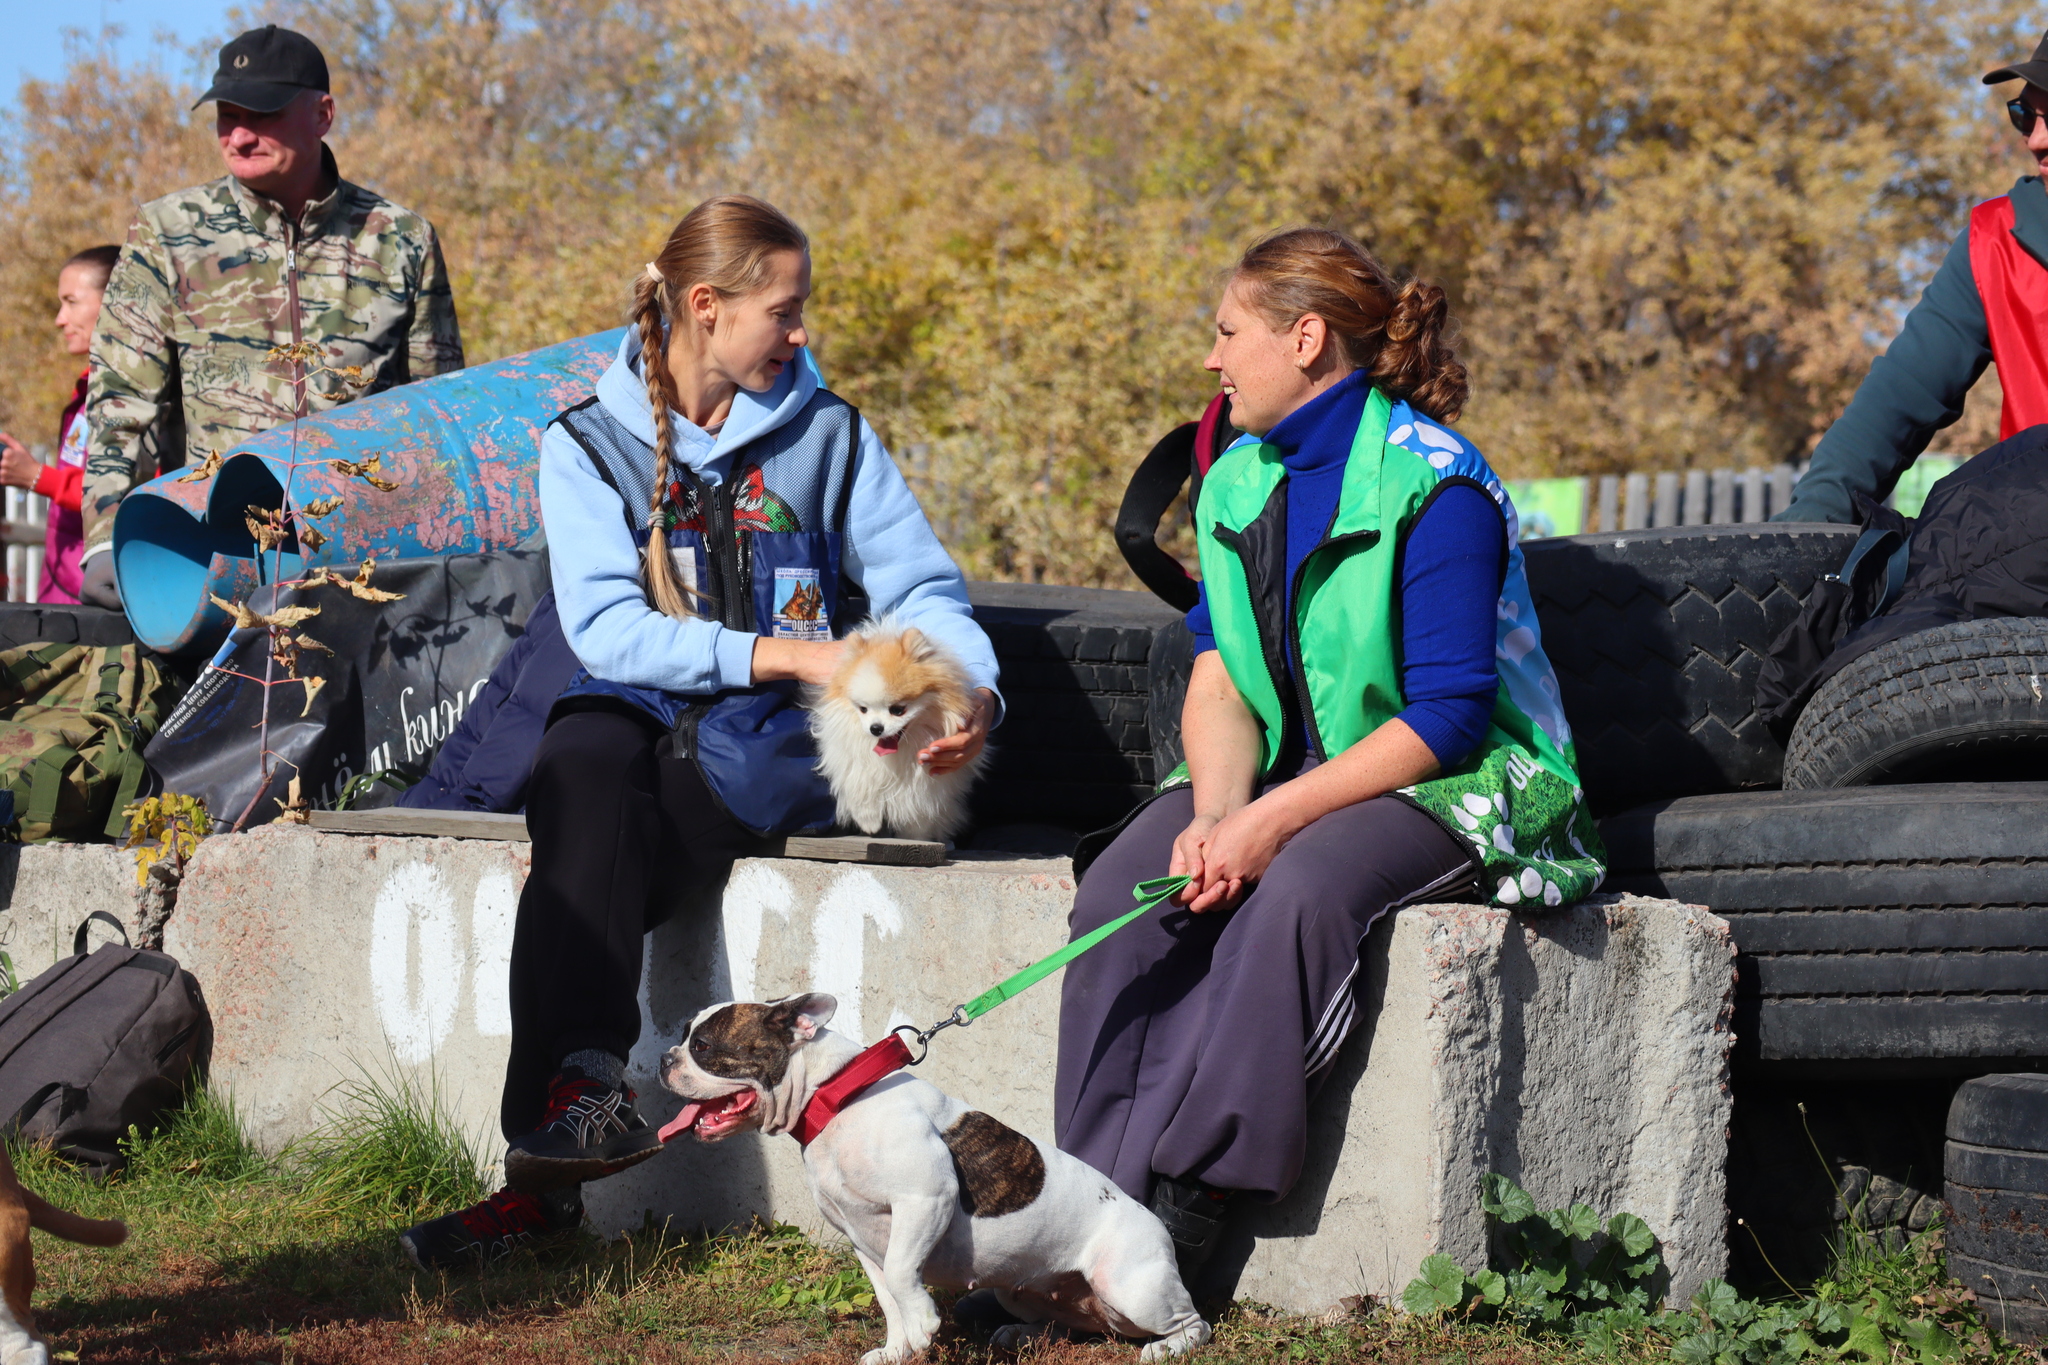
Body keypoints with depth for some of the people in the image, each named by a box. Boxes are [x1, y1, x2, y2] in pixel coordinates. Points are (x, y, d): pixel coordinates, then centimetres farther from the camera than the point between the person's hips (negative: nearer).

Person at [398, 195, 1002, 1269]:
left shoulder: (827, 434, 9)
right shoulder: (586, 444, 5)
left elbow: (921, 586, 5)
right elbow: (605, 628, -8)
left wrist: (971, 691, -17)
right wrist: (784, 653, -19)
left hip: (769, 741, -1)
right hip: (635, 719, 1)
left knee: (584, 863, -30)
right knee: (581, 775, -35)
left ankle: (548, 1160, -38)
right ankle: (584, 1091, -45)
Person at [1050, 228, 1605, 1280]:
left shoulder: (1433, 483, -15)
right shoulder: (1236, 482, 9)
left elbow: (1446, 718, -20)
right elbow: (1218, 680, 4)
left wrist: (1274, 819, -25)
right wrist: (1214, 813, -17)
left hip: (1452, 786, -6)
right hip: (1285, 773, 7)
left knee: (1300, 889, -36)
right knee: (1120, 893, -21)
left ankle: (1184, 1206, -32)